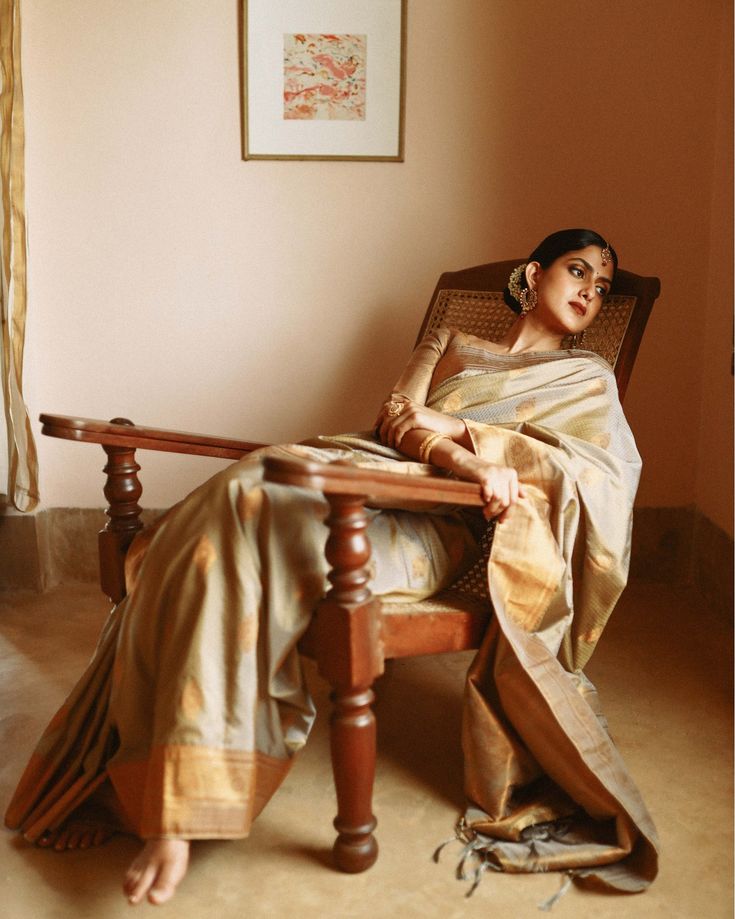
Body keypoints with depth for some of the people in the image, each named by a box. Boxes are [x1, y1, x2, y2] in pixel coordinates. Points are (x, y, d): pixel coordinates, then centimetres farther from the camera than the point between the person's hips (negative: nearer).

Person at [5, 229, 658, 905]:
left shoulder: (587, 379, 23)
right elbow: (395, 416, 10)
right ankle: (176, 808, -26)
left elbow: (611, 469, 2)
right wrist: (459, 458, -14)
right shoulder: (447, 344, 29)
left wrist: (464, 430, -5)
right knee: (238, 502, -29)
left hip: (436, 522, -3)